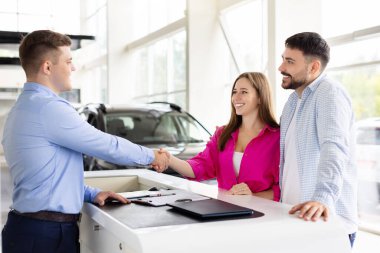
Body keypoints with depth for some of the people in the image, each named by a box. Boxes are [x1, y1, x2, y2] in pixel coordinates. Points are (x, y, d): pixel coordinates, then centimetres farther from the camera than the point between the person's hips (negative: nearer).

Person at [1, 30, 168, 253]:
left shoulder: (25, 108, 13)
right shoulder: (48, 107, -18)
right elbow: (109, 147, -13)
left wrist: (92, 194, 12)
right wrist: (152, 156, 3)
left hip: (33, 226, 9)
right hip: (46, 233, -9)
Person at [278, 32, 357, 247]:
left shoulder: (329, 93, -15)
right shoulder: (293, 100, 13)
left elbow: (334, 148, -30)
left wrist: (323, 197, -44)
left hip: (327, 221, -8)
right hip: (295, 216, 8)